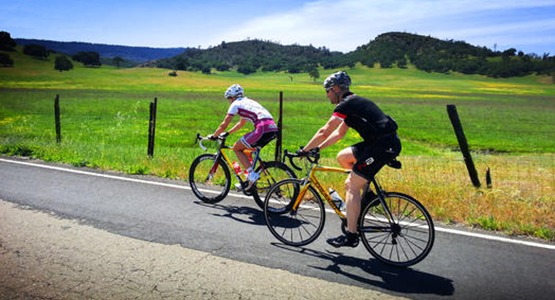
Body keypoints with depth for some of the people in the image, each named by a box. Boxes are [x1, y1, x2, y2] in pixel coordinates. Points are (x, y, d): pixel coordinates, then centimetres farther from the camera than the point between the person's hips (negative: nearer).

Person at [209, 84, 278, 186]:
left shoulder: (236, 104, 7)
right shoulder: (248, 102, 31)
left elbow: (224, 125, 9)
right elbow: (241, 123, 41)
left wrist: (213, 136, 24)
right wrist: (227, 133, 45)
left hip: (263, 129, -8)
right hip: (273, 129, 8)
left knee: (236, 148, 8)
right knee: (244, 148, 24)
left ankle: (252, 174, -3)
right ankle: (250, 178, 25)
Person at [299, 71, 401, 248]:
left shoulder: (346, 105, -9)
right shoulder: (353, 102, 21)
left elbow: (324, 132, -12)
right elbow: (339, 133, 25)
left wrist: (305, 150, -1)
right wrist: (317, 148, 20)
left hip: (384, 145, -10)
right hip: (378, 142, 10)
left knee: (351, 186, -7)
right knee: (342, 157, 17)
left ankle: (351, 236, -2)